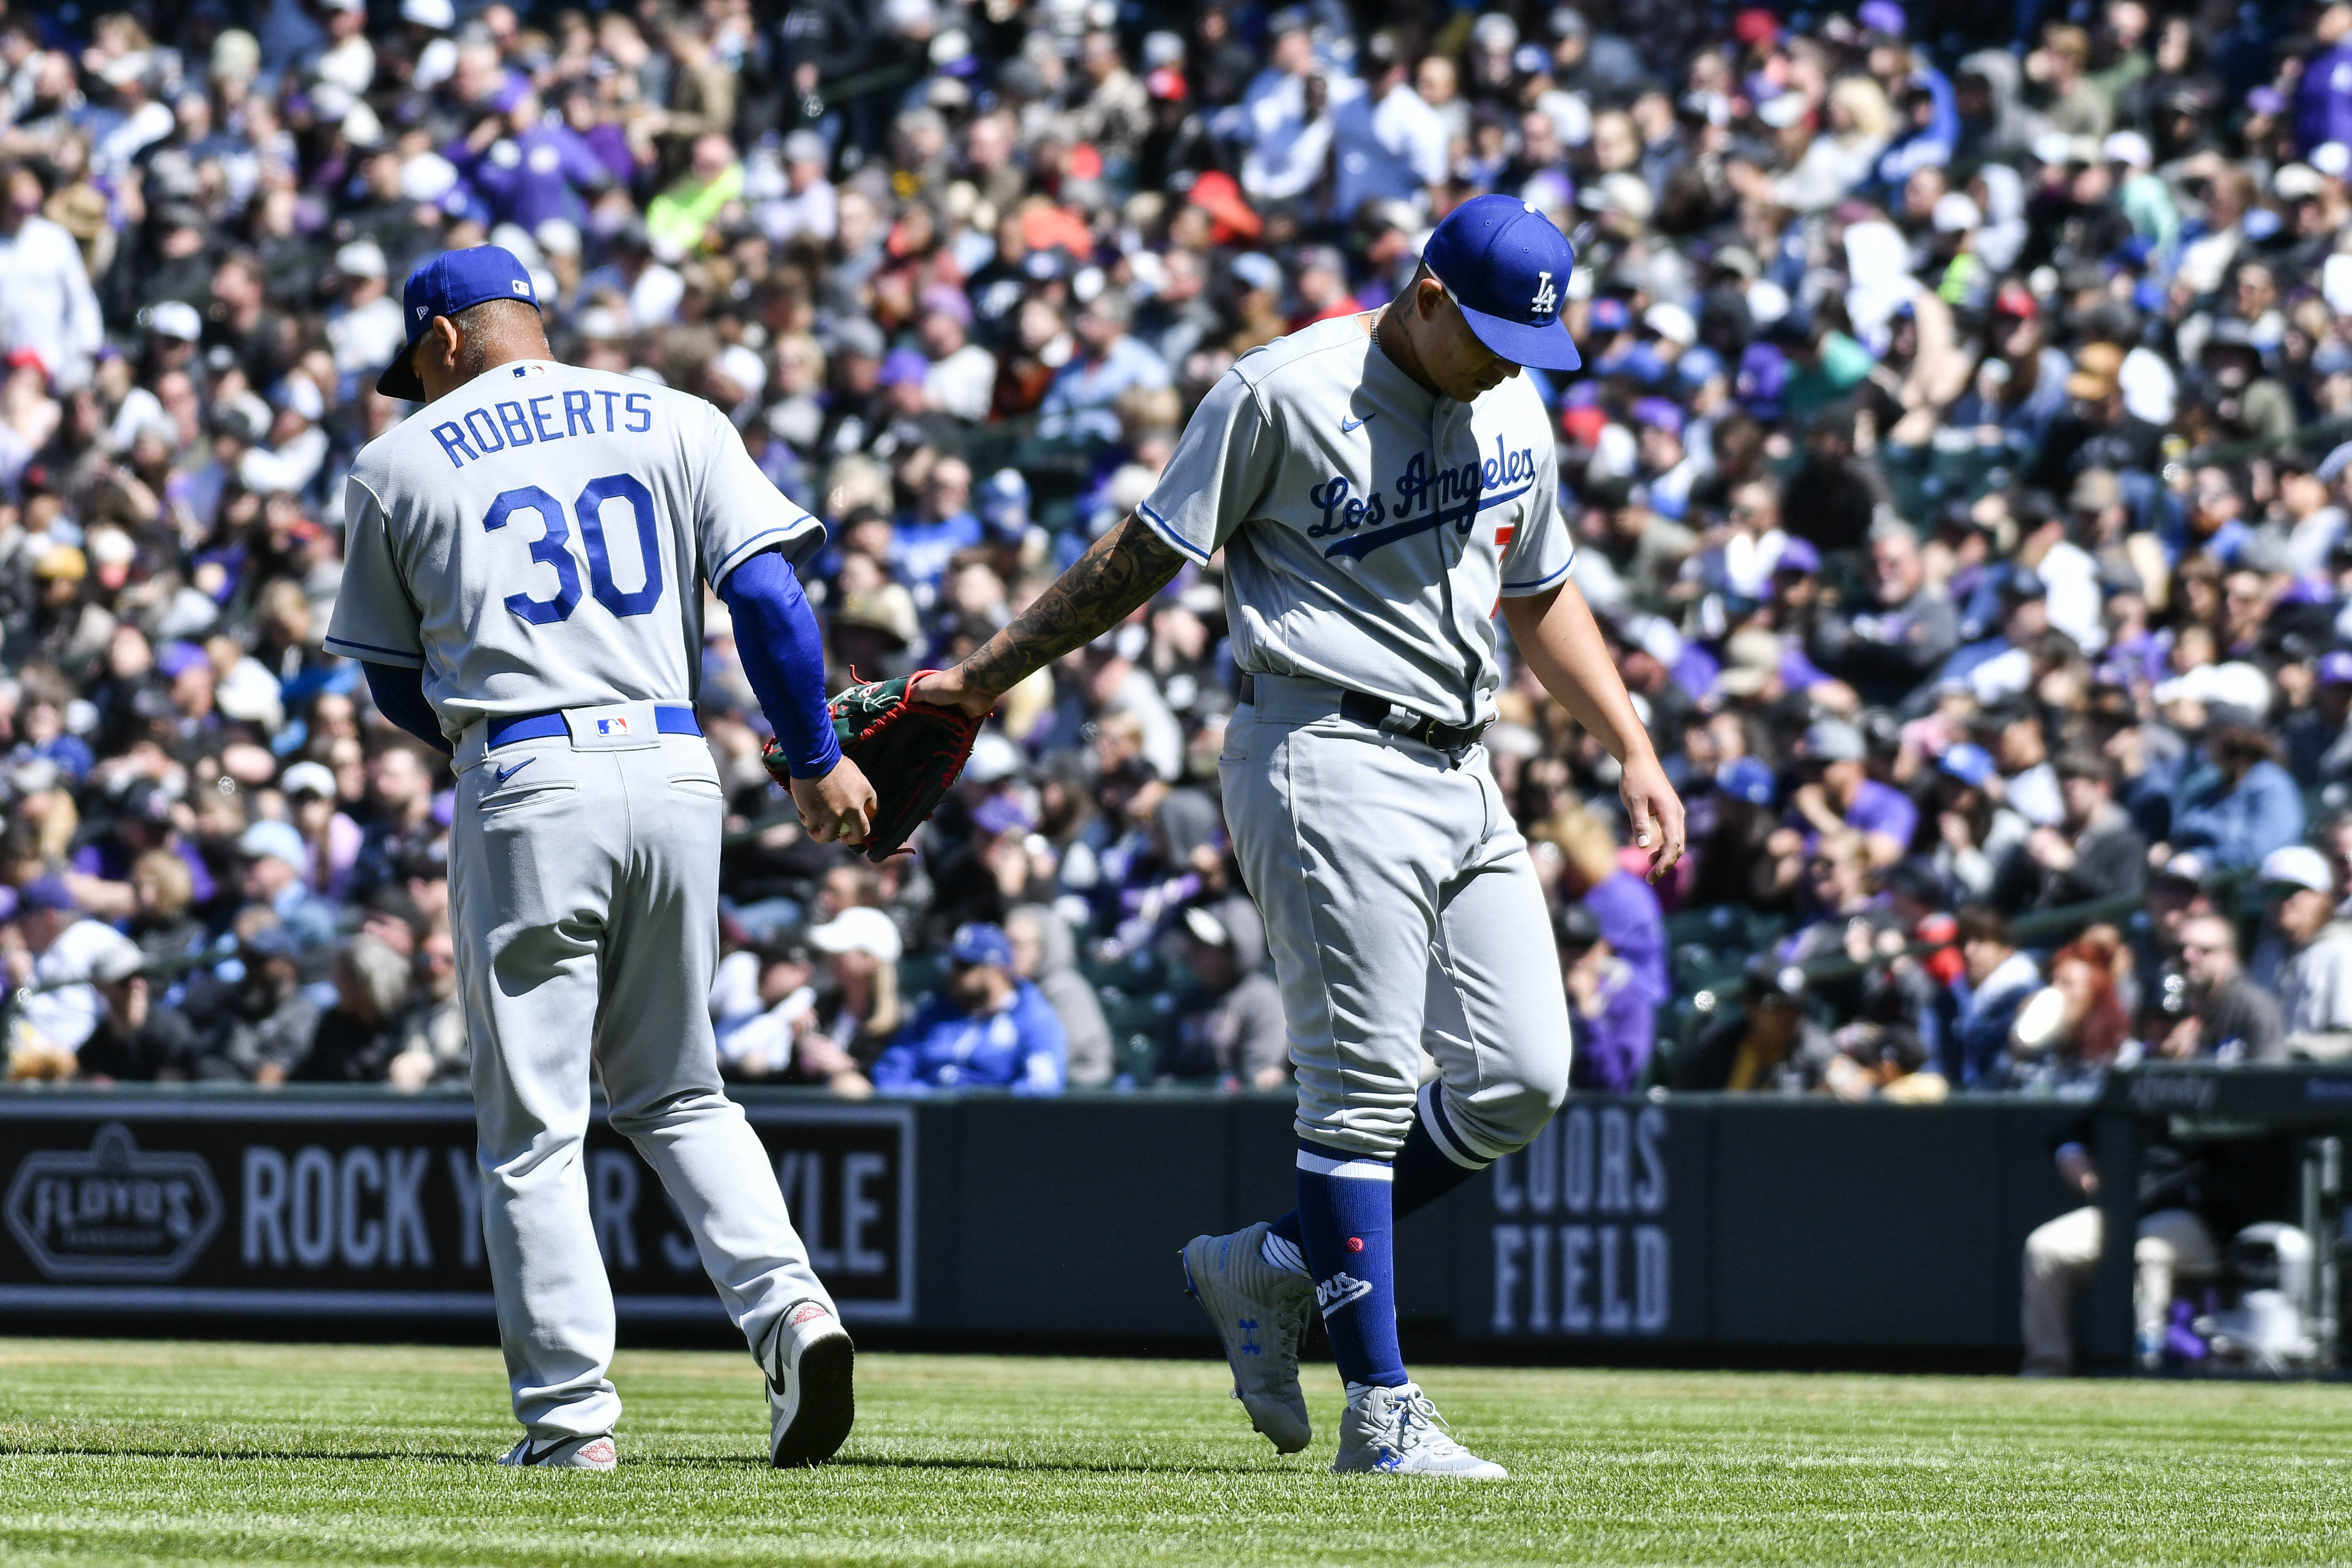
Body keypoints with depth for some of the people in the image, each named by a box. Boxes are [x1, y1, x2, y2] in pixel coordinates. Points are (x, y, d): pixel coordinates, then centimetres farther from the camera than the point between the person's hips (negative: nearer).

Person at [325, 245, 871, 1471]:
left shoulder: (402, 463, 8)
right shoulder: (674, 424, 11)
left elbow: (394, 683, 14)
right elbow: (766, 593, 0)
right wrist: (815, 761, 5)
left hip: (525, 786, -3)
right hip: (674, 772, 3)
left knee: (532, 1125, 3)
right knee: (675, 1090, 18)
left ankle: (570, 1412, -2)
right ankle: (788, 1305, -4)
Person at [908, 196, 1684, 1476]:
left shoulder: (1511, 411, 13)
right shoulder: (1286, 393, -9)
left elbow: (1542, 598, 25)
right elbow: (1145, 553, -3)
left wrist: (1633, 752, 18)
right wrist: (988, 676, -2)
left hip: (1461, 779, 8)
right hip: (1332, 761, -8)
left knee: (1520, 1082, 0)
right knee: (1366, 1087, -9)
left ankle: (1271, 1269, 15)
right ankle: (1379, 1413, -6)